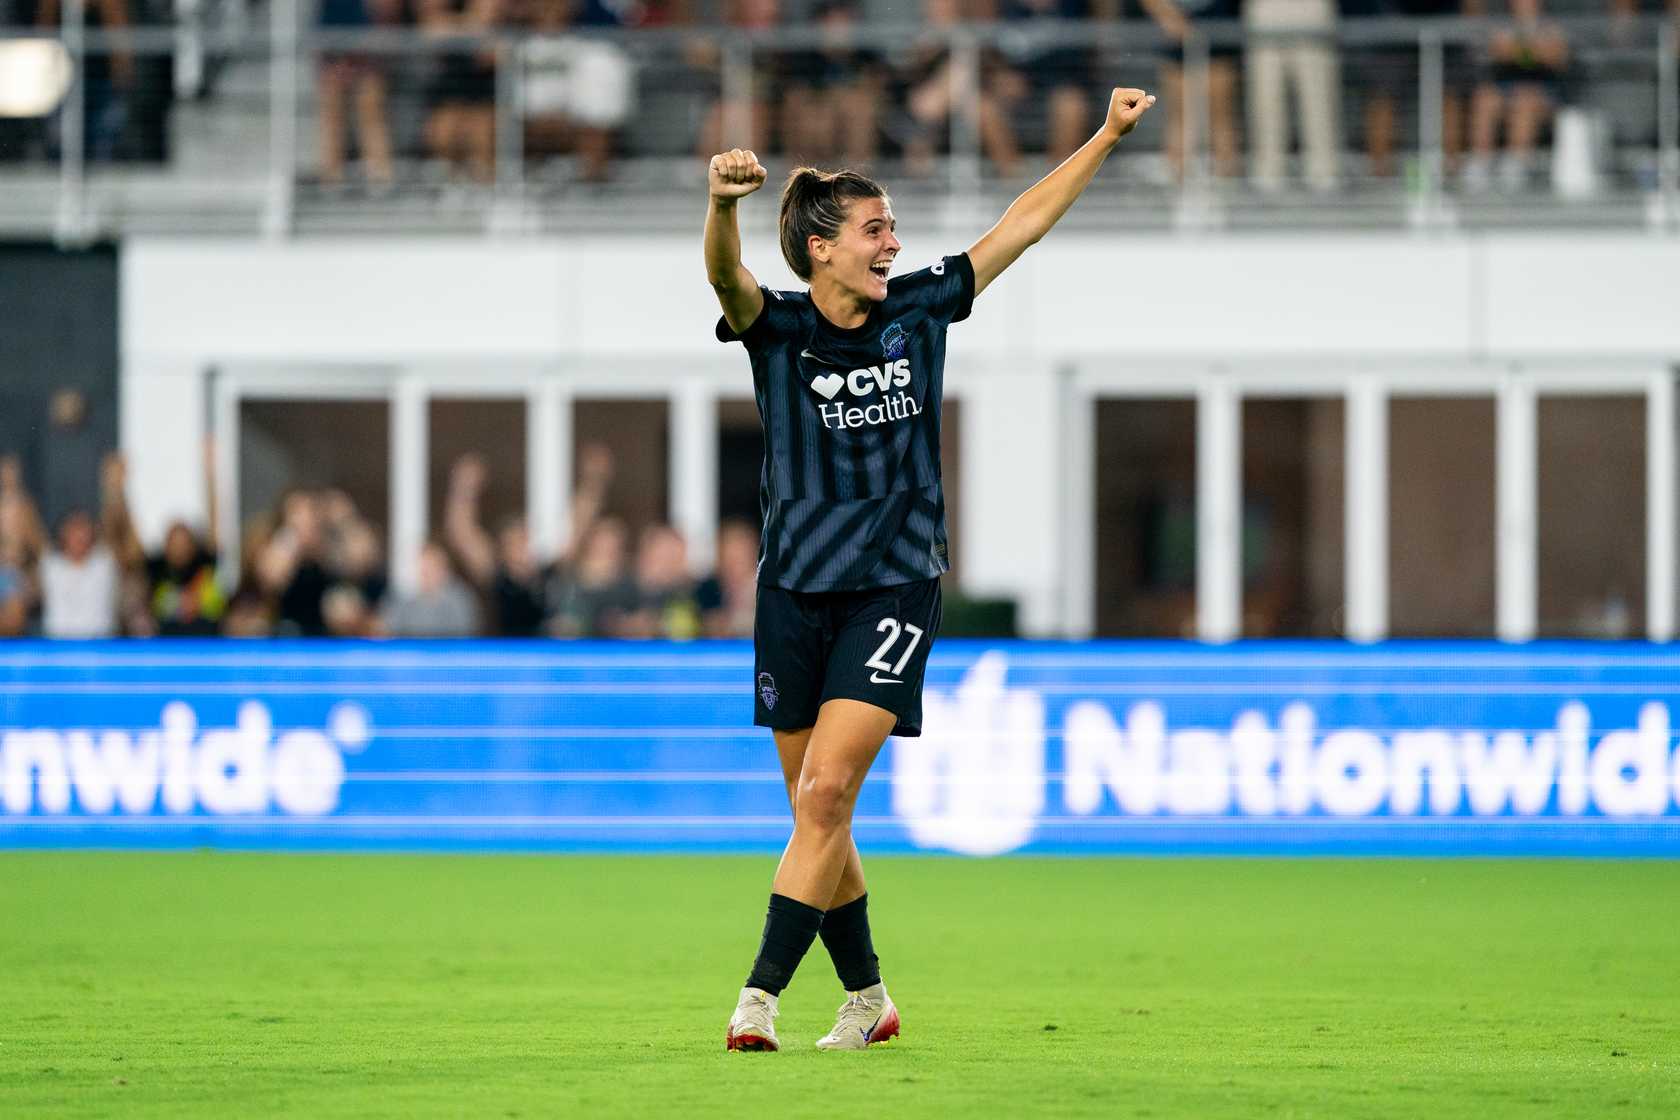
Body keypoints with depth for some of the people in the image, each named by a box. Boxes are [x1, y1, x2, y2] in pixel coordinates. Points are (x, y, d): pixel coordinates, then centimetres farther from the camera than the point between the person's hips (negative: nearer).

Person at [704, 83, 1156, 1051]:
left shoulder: (919, 309, 4)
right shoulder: (778, 327, -4)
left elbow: (1023, 223, 11)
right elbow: (727, 277, -26)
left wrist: (1107, 137, 10)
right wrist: (724, 204, -47)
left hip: (896, 589, 0)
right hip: (796, 596, 1)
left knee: (826, 794, -15)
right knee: (818, 812, 7)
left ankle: (761, 996, -15)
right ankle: (867, 996, 25)